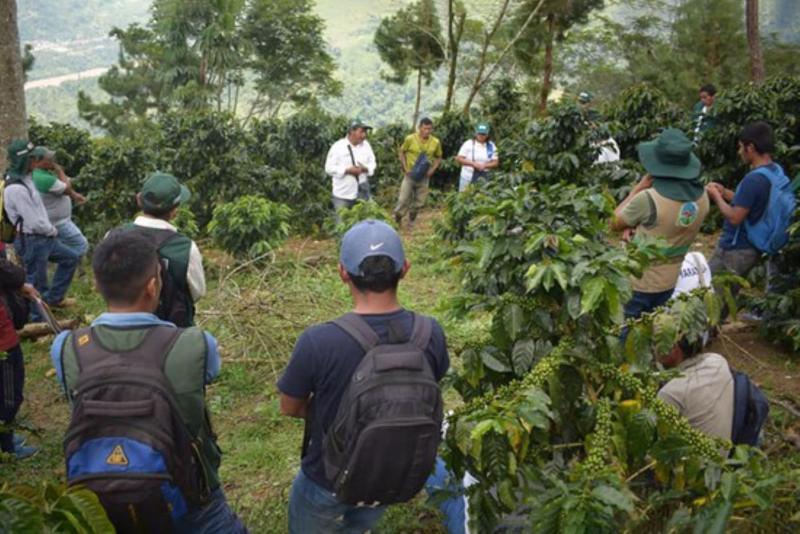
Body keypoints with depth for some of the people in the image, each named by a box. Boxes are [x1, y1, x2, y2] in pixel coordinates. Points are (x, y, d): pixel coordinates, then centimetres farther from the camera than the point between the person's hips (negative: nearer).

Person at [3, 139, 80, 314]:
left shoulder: (26, 179, 7)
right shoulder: (16, 189, -25)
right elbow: (34, 223, -24)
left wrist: (50, 229, 9)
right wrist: (53, 231, -7)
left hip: (43, 237, 10)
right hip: (31, 242, -10)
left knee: (70, 258, 20)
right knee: (37, 285, 2)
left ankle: (53, 298, 25)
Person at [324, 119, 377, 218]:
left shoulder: (366, 145, 3)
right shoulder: (337, 147, -10)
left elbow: (372, 163, 10)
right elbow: (329, 168, -11)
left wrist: (365, 169, -14)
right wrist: (347, 170, -21)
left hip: (361, 191, 4)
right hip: (343, 192, -4)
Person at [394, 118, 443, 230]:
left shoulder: (435, 142, -4)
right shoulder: (410, 139, -10)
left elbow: (438, 158, 10)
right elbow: (402, 153, 3)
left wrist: (432, 170, -5)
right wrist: (405, 169, -7)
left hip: (424, 177, 3)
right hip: (410, 175, -2)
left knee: (419, 203, 9)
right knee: (403, 200, -4)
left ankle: (411, 223, 29)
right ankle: (396, 221, 17)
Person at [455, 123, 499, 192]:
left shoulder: (491, 146, 5)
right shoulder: (468, 144, -1)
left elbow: (495, 163, 3)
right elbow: (459, 159, -5)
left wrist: (484, 165, -16)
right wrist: (473, 164, -16)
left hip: (483, 179, 1)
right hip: (468, 178, -1)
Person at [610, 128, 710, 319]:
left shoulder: (648, 199, -28)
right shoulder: (701, 198, -6)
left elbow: (614, 223, -10)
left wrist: (638, 188, -5)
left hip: (637, 284, -6)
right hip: (667, 283, 6)